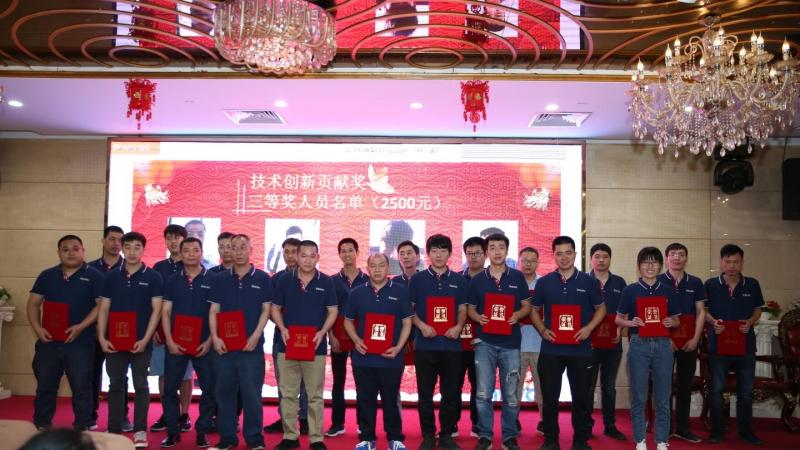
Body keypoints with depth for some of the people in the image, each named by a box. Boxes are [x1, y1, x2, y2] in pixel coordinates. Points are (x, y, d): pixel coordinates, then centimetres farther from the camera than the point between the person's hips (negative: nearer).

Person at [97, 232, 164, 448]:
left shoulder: (153, 277, -2)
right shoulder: (111, 276, 6)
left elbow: (156, 310, -5)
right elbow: (103, 309, 6)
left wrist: (145, 339, -13)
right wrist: (102, 338, -4)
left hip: (141, 342, -2)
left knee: (140, 385, 4)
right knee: (116, 385, 8)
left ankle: (140, 430, 12)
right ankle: (114, 430, 17)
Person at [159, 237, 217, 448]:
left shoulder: (212, 280, 0)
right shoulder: (172, 280, 6)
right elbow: (165, 312, 4)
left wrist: (209, 341, -9)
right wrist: (169, 341, -6)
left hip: (204, 344, -2)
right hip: (176, 344, 2)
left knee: (209, 389, 2)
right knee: (170, 388, 5)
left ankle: (203, 431, 15)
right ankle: (173, 430, 18)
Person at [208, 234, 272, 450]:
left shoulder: (262, 278, 2)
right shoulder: (219, 279, 7)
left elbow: (266, 310, 1)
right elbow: (214, 311, 6)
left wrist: (255, 336, -9)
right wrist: (215, 337, -6)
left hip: (252, 346, -2)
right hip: (224, 345, 2)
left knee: (252, 393, 1)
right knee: (224, 392, 8)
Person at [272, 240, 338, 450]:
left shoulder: (326, 282, 0)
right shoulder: (285, 280, 2)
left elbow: (332, 311, 2)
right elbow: (275, 308, 8)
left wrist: (322, 332, -13)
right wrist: (282, 329, -9)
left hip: (316, 346, -1)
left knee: (315, 395, 5)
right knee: (288, 394, 7)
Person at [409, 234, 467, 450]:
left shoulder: (458, 280, 7)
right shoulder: (417, 279, 3)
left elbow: (462, 310, 9)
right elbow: (409, 309, 4)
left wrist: (458, 327, -10)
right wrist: (422, 325, -13)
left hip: (451, 345, 1)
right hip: (424, 345, -1)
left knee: (450, 393, 7)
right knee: (425, 393, 5)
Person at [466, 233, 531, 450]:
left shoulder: (517, 277, 4)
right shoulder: (477, 280, 5)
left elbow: (527, 306, 8)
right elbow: (470, 308, 11)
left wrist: (517, 315, -13)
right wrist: (478, 317, -11)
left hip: (510, 342, 0)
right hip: (485, 342, 0)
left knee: (510, 395, 6)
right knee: (483, 394, 1)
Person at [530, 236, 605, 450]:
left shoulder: (588, 281, 3)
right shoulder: (544, 282, 4)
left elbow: (601, 308, 9)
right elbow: (534, 310, 12)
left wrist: (588, 328, -8)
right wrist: (542, 330, -5)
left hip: (580, 349, 0)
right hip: (551, 349, 1)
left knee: (581, 396, 5)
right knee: (550, 396, 5)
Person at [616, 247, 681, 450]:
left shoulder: (667, 291, 7)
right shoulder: (630, 290, 1)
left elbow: (677, 320, 14)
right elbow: (618, 319, 5)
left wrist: (671, 322, -8)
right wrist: (631, 322, -15)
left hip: (663, 345, 2)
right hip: (639, 345, -2)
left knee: (663, 397, 6)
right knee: (639, 397, 4)